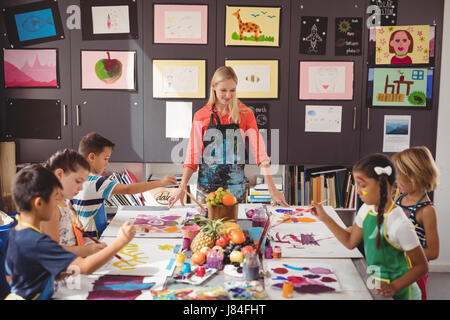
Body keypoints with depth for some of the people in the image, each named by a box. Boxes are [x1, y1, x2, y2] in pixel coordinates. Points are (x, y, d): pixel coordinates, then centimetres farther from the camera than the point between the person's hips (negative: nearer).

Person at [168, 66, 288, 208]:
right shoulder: (201, 116, 1)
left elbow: (259, 151, -7)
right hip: (207, 185, 1)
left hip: (235, 185, 0)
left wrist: (272, 189, -14)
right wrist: (182, 188, -8)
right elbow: (192, 156, 2)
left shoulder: (245, 114, -1)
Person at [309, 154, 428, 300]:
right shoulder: (366, 210, -3)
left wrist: (394, 287, -26)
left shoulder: (399, 223, -25)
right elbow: (350, 242, 8)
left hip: (399, 292, -6)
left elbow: (422, 266, -17)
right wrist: (325, 218, 2)